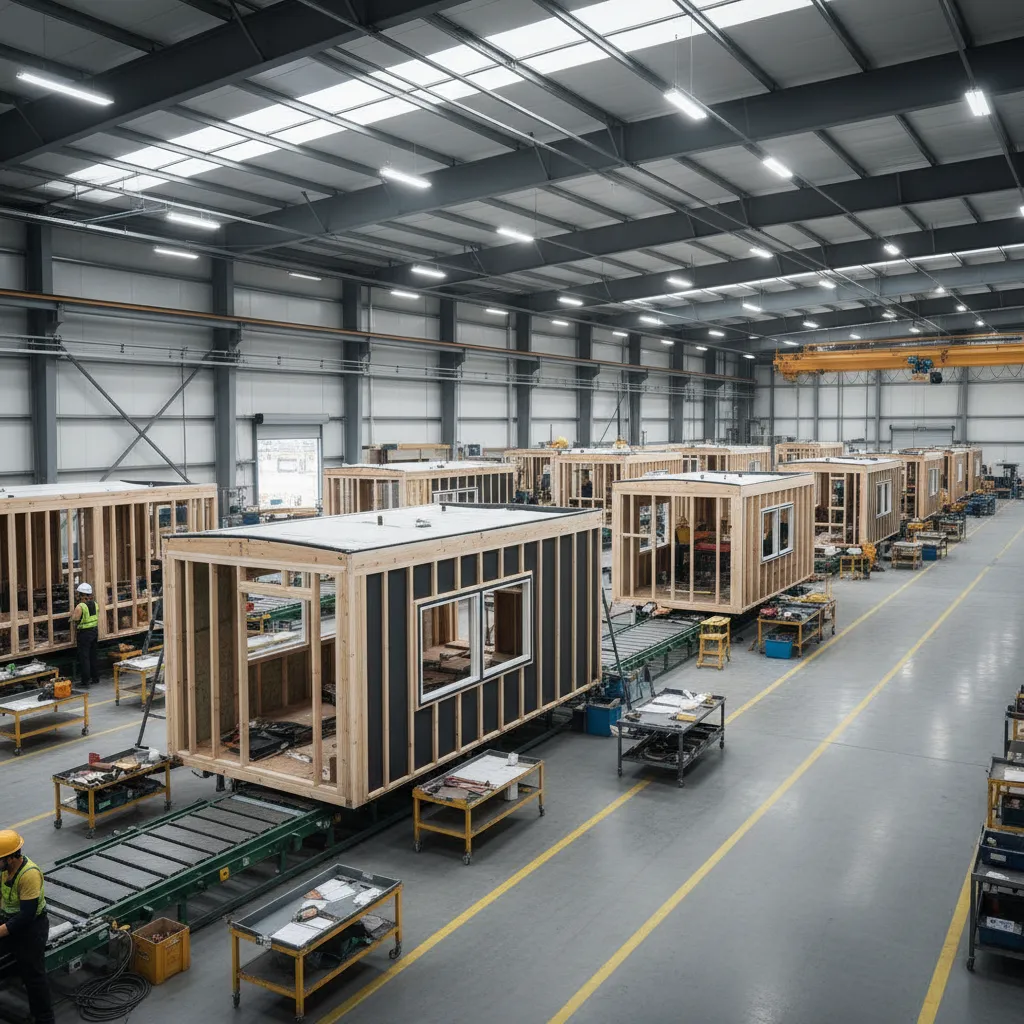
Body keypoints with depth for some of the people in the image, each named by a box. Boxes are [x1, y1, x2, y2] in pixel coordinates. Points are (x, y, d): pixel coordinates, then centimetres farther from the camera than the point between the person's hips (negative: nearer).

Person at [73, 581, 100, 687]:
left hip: (84, 633, -6)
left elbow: (76, 621, -12)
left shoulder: (80, 606, -17)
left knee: (84, 657, 0)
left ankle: (86, 680, 2)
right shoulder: (95, 604, 3)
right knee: (94, 655, 15)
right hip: (95, 631, 7)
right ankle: (96, 678, 22)